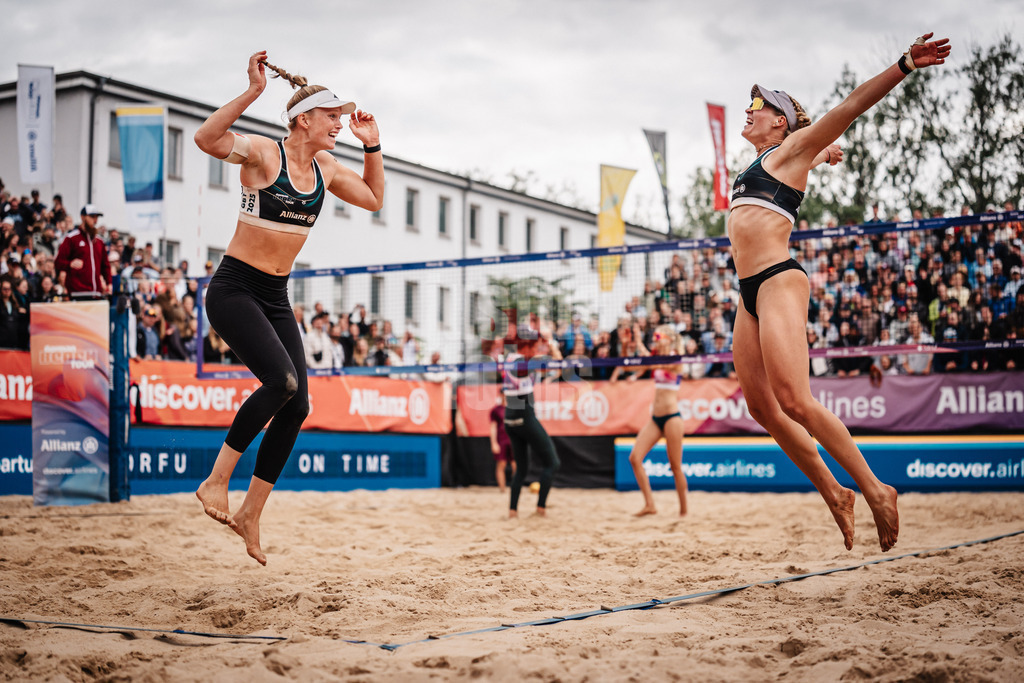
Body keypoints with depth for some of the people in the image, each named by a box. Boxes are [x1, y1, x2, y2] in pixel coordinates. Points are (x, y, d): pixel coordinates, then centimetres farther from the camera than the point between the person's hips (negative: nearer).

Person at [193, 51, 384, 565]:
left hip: (276, 296, 7)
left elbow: (373, 199, 23)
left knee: (297, 405, -2)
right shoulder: (262, 153, -11)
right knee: (281, 380, -26)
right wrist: (253, 91, -32)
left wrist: (371, 146, 11)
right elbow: (206, 138, -29)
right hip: (234, 287, -7)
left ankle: (250, 514, 10)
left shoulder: (325, 168, 10)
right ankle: (215, 481, -11)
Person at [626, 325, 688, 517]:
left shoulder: (675, 360, -7)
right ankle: (650, 505, -4)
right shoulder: (657, 359, 14)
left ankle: (684, 510, 9)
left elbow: (652, 365, -26)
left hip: (671, 416, -7)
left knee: (675, 466, -2)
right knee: (635, 458, -6)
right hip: (656, 417, 8)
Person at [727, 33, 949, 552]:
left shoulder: (792, 150, 4)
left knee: (793, 402, -19)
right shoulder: (761, 163, 25)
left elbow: (851, 106, -8)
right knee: (763, 408, 3)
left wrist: (904, 65, -15)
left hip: (778, 281, -8)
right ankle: (833, 495, 11)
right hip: (751, 293, 9)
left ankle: (875, 491, -10)